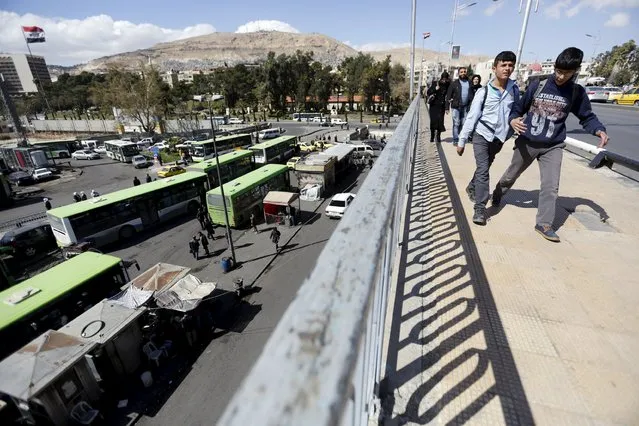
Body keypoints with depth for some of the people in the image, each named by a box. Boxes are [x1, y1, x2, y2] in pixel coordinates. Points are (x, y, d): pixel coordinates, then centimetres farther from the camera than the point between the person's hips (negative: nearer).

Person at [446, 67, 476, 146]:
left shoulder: (469, 84, 14)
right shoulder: (454, 84, 3)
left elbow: (473, 95, 12)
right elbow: (448, 96, -1)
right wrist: (447, 107, -8)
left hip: (465, 107, 4)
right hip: (456, 107, -3)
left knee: (463, 124, 7)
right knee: (456, 124, -5)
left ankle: (460, 138, 16)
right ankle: (455, 140, -2)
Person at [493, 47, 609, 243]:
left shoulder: (577, 92, 0)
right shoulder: (537, 86, -5)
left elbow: (587, 116, 8)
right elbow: (518, 108, 3)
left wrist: (599, 130, -12)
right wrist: (513, 120, -20)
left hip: (553, 147, 1)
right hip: (526, 142, -1)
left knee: (551, 186, -5)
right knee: (511, 175, 15)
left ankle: (544, 224, 3)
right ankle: (497, 195, 43)